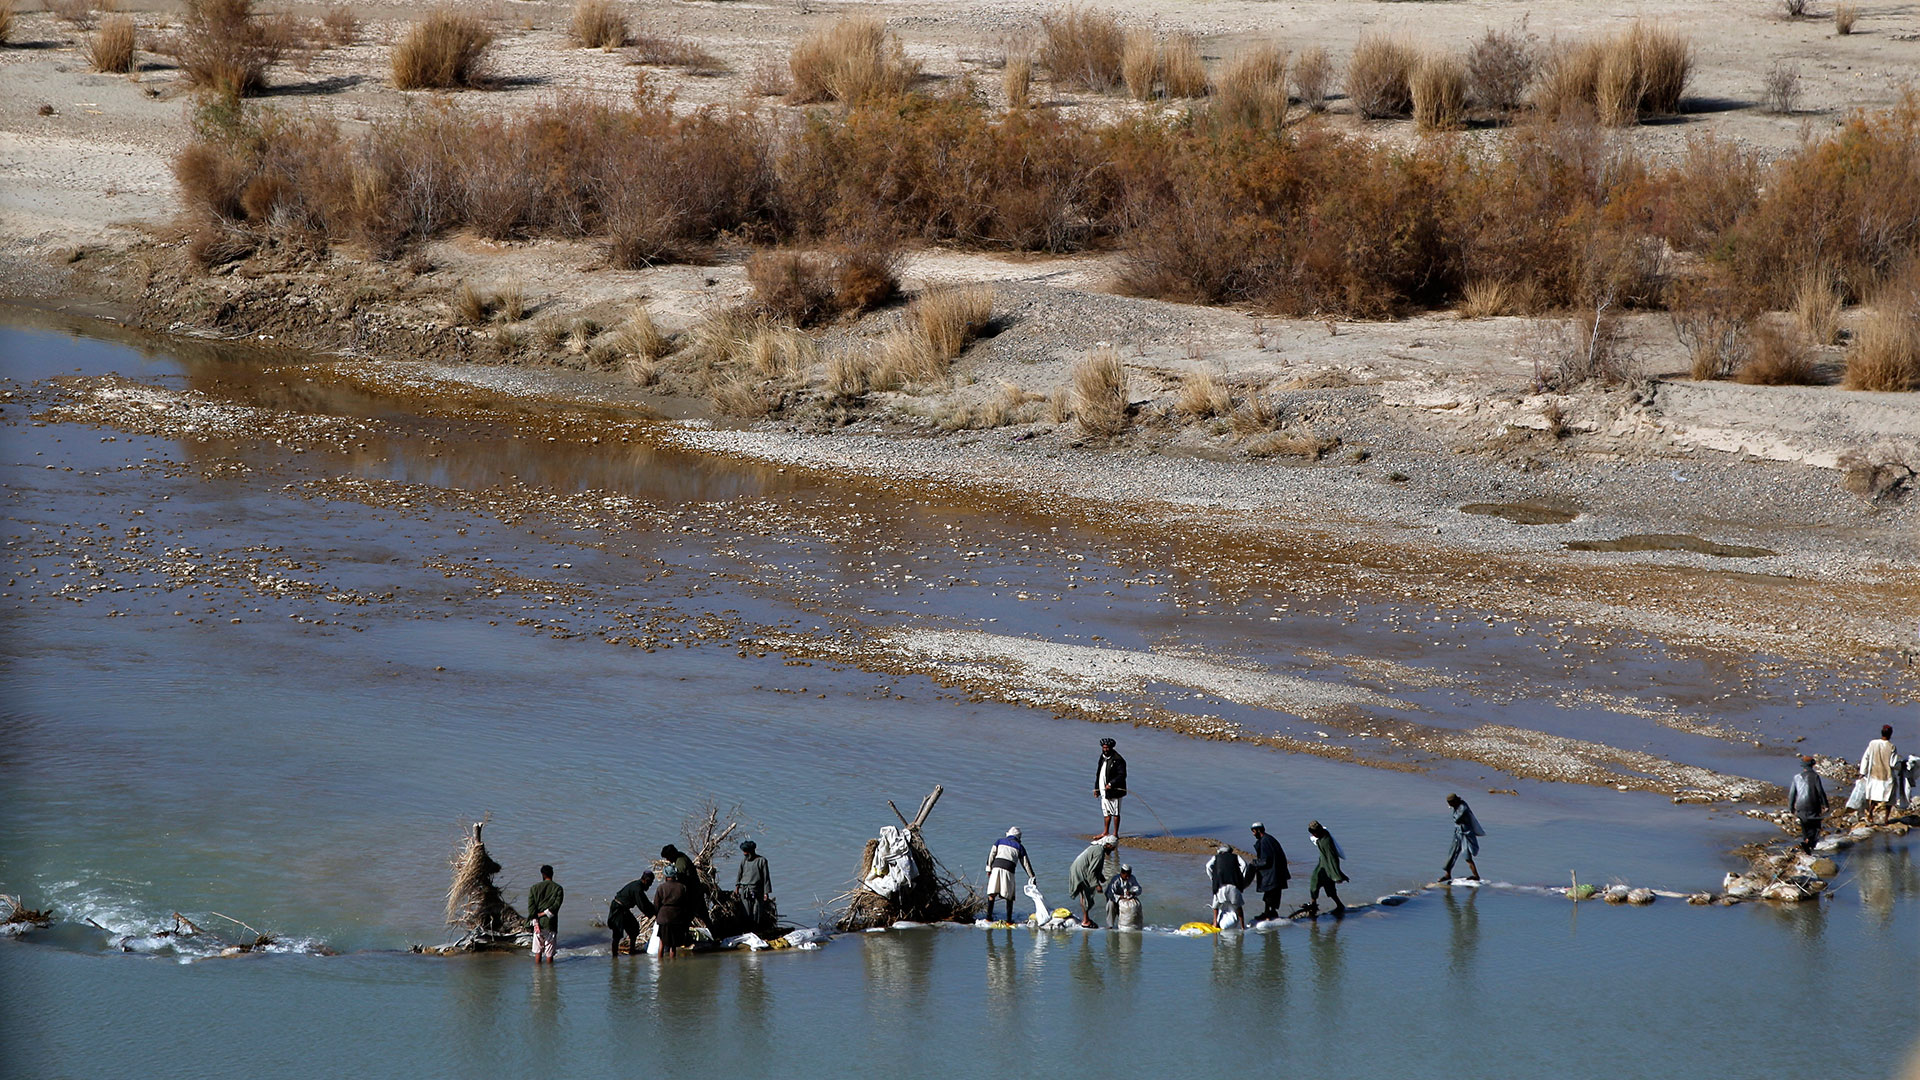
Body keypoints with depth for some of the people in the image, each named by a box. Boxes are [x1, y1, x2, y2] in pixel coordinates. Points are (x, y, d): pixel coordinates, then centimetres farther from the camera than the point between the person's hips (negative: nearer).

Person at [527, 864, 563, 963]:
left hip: (538, 923, 1)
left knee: (538, 951, 11)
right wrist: (543, 914, -6)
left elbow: (531, 906, -4)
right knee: (549, 953, 4)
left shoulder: (534, 888, 4)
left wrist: (535, 923, -9)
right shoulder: (558, 888, 0)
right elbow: (556, 906, -12)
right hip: (550, 924, -1)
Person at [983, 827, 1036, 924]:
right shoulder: (1019, 847, 16)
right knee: (1009, 896, 9)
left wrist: (988, 868, 9)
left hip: (996, 866, 1)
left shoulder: (999, 841, 19)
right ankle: (1009, 919, 7)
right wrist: (1032, 877, 23)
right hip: (1009, 869, -1)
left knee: (992, 894, 5)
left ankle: (989, 916, -2)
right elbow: (1025, 863, 17)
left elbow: (991, 854, 9)